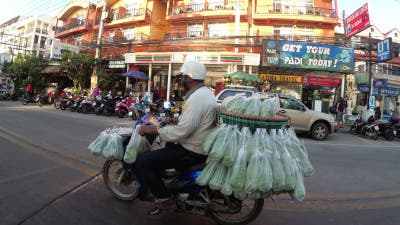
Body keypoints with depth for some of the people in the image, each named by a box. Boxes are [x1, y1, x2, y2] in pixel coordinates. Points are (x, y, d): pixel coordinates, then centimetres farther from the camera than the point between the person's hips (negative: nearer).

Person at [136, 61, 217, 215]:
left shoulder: (196, 98, -23)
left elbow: (182, 131, -29)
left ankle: (165, 199, -2)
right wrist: (177, 120, 16)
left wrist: (153, 130, -20)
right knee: (169, 145, 36)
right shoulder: (205, 92, 9)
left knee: (142, 162, -13)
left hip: (193, 151, -11)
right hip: (202, 145, 11)